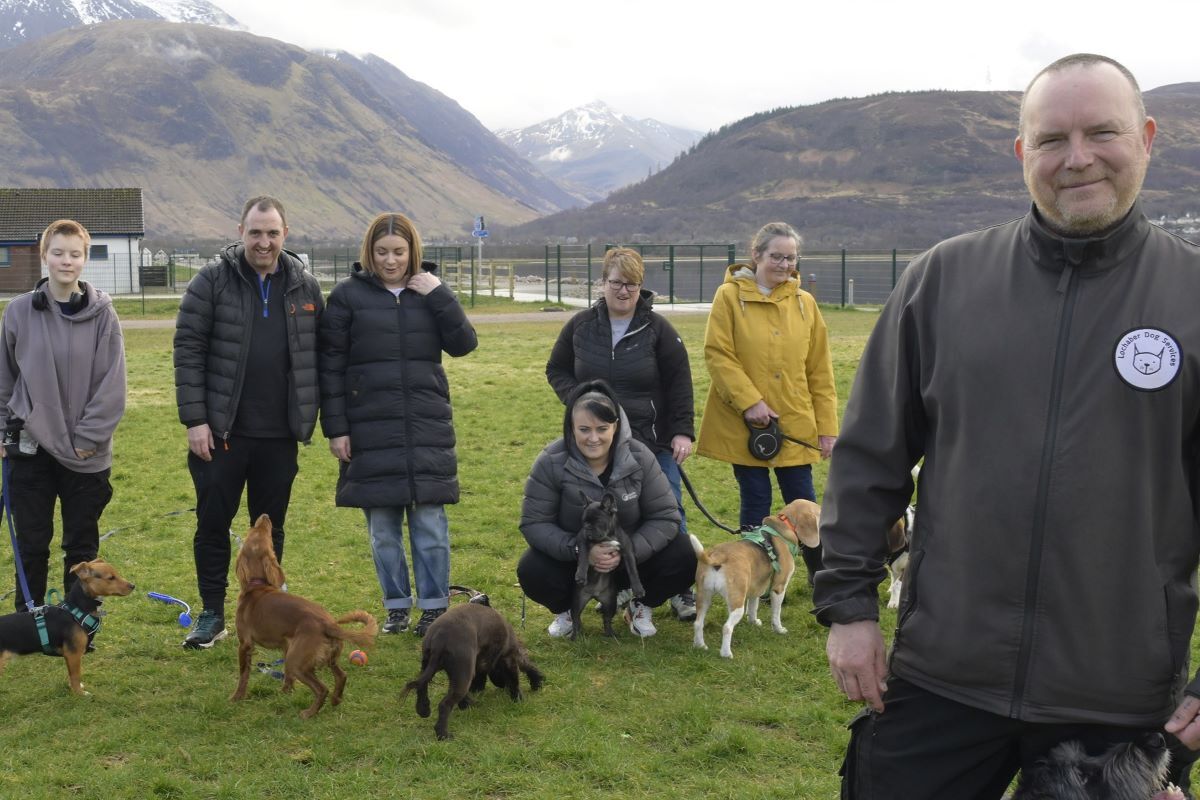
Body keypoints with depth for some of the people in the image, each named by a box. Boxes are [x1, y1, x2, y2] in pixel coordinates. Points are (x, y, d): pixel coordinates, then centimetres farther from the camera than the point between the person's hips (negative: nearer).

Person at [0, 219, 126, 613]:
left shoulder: (102, 314, -4)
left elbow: (112, 385, -6)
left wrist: (88, 438, -10)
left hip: (86, 455, -1)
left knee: (82, 547, 9)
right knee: (32, 545, 8)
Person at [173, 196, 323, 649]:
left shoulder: (304, 288, 5)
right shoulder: (212, 281, -4)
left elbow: (319, 355, 9)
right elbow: (188, 350, -6)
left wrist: (311, 416, 4)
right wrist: (194, 420, -11)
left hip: (279, 435, 2)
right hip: (221, 430, -2)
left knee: (270, 526, 12)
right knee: (213, 523, 5)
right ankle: (212, 614, 18)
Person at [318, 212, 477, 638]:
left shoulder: (430, 292, 8)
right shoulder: (348, 295, 1)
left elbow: (463, 344, -2)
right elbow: (331, 366, 0)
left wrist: (439, 295, -10)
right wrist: (335, 428, -4)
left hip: (427, 427, 1)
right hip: (370, 430, -1)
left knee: (430, 521, 2)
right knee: (382, 526, 5)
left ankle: (434, 606, 12)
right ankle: (396, 606, 17)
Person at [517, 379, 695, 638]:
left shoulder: (639, 457, -17)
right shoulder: (551, 462, -20)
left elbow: (665, 517, -14)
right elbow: (534, 523, -18)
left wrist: (628, 551, -31)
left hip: (631, 555, 1)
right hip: (572, 557, -1)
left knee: (685, 557, -23)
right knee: (531, 572, -31)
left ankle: (641, 605, 9)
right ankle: (566, 609, 7)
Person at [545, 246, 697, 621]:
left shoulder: (657, 329, -4)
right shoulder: (581, 326, 3)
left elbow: (679, 383, -1)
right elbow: (556, 370, 14)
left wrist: (682, 431, -7)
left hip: (654, 442, -2)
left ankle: (681, 590, 11)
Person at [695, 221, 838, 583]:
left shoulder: (804, 302, 6)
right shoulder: (730, 296, -3)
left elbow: (820, 371, 6)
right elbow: (717, 355, -10)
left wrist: (827, 427, 3)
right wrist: (749, 401, -17)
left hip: (796, 425, 3)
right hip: (745, 424, -2)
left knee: (803, 502, 7)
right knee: (755, 502, 6)